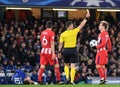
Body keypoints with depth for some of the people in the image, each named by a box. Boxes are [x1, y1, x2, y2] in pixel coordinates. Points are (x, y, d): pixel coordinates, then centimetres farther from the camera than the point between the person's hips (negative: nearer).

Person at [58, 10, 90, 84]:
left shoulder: (63, 34, 1)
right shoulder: (74, 31, -6)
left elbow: (61, 44, 1)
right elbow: (81, 25, 1)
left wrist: (59, 52, 8)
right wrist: (86, 18, 9)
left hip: (65, 50, 2)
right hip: (73, 50, -2)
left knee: (66, 65, 19)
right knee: (73, 66, -2)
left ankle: (67, 77, 3)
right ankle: (72, 80, -7)